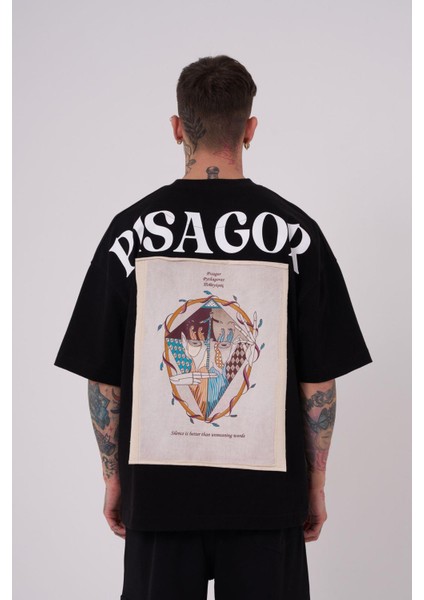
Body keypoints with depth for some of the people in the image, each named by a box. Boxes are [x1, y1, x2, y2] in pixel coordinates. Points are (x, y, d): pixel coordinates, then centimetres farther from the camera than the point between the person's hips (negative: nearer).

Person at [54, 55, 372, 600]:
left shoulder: (131, 230, -4)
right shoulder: (295, 232, -6)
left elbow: (103, 378, 0)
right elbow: (319, 381, -3)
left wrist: (113, 476, 11)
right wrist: (315, 484, 8)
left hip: (158, 490, 1)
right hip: (266, 493, 0)